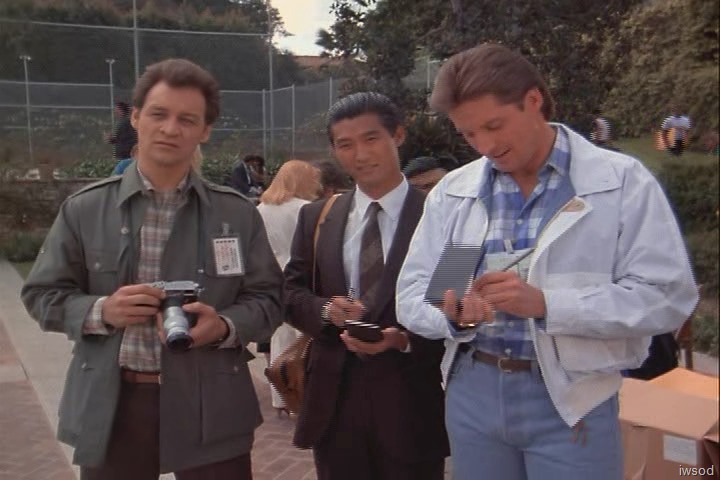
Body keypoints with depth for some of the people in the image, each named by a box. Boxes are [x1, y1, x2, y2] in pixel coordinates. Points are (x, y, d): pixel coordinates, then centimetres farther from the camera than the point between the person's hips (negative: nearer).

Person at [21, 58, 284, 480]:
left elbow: (267, 298, 3)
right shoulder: (84, 209, 1)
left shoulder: (238, 213, 1)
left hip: (212, 407, 0)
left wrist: (223, 326, -17)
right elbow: (42, 295, 5)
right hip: (111, 406, 1)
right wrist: (100, 310, -15)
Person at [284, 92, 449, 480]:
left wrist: (405, 340, -22)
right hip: (334, 398, 4)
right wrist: (325, 311, -12)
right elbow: (290, 292, 8)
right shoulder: (316, 217, 8)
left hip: (410, 400, -3)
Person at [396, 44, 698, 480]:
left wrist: (546, 304, -23)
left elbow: (668, 296, -12)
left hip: (570, 400, -3)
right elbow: (411, 295, 3)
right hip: (471, 392, 4)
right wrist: (454, 316, -19)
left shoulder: (622, 181, -6)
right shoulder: (451, 192, 3)